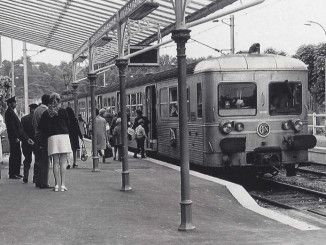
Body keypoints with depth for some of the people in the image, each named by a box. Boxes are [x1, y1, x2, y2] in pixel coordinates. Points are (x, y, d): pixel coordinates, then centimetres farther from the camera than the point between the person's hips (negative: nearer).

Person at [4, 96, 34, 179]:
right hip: (13, 137, -10)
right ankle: (12, 174, -4)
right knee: (14, 155, -7)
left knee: (17, 154, 12)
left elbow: (17, 125, 20)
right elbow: (11, 126, -18)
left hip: (16, 137, 10)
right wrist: (16, 137, -21)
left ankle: (16, 173, 17)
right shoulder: (9, 113, -12)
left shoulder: (11, 112, 19)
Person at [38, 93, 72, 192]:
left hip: (52, 137, 2)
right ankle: (63, 185, -3)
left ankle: (56, 185, 3)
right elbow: (68, 124, 4)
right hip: (63, 136, -2)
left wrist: (46, 137, 15)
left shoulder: (46, 113, 6)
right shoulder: (63, 111, 1)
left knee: (55, 162, 5)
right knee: (63, 162, 0)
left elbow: (41, 127, 7)